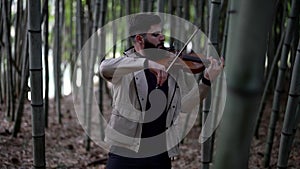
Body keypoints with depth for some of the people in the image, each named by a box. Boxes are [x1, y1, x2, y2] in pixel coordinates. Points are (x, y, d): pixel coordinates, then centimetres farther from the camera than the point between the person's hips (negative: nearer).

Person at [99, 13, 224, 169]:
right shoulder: (125, 65, -7)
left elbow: (187, 103, 9)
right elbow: (105, 68, -30)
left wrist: (207, 80, -6)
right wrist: (147, 63, -39)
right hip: (126, 152, -4)